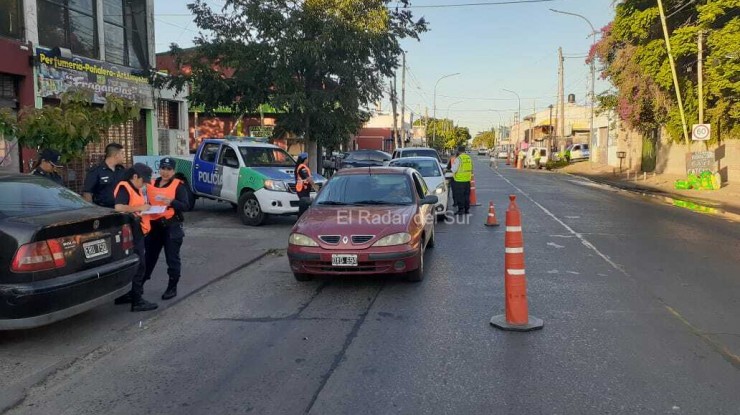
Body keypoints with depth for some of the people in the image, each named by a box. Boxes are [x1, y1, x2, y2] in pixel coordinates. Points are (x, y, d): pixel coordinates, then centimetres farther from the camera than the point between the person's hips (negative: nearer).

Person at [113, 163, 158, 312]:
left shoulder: (137, 189, 16)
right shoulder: (124, 188, -14)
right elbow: (119, 207, -29)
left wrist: (145, 208, 8)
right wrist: (140, 207, -24)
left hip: (137, 231, 10)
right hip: (129, 232, -10)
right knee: (138, 265, -9)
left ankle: (124, 295, 26)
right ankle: (137, 301, -5)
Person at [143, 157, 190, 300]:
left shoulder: (179, 185, -5)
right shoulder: (152, 184, 12)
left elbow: (186, 206, -13)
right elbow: (148, 203, 23)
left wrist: (172, 202, -28)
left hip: (172, 227, -5)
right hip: (154, 226, 5)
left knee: (172, 259, 3)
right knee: (149, 256, 14)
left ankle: (172, 288, 14)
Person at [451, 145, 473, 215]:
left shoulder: (458, 159, -14)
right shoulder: (469, 158, 7)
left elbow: (454, 169, -12)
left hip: (459, 180, -6)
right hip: (467, 179, 6)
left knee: (459, 195, -1)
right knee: (466, 195, 13)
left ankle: (460, 209, -1)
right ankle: (467, 209, 17)